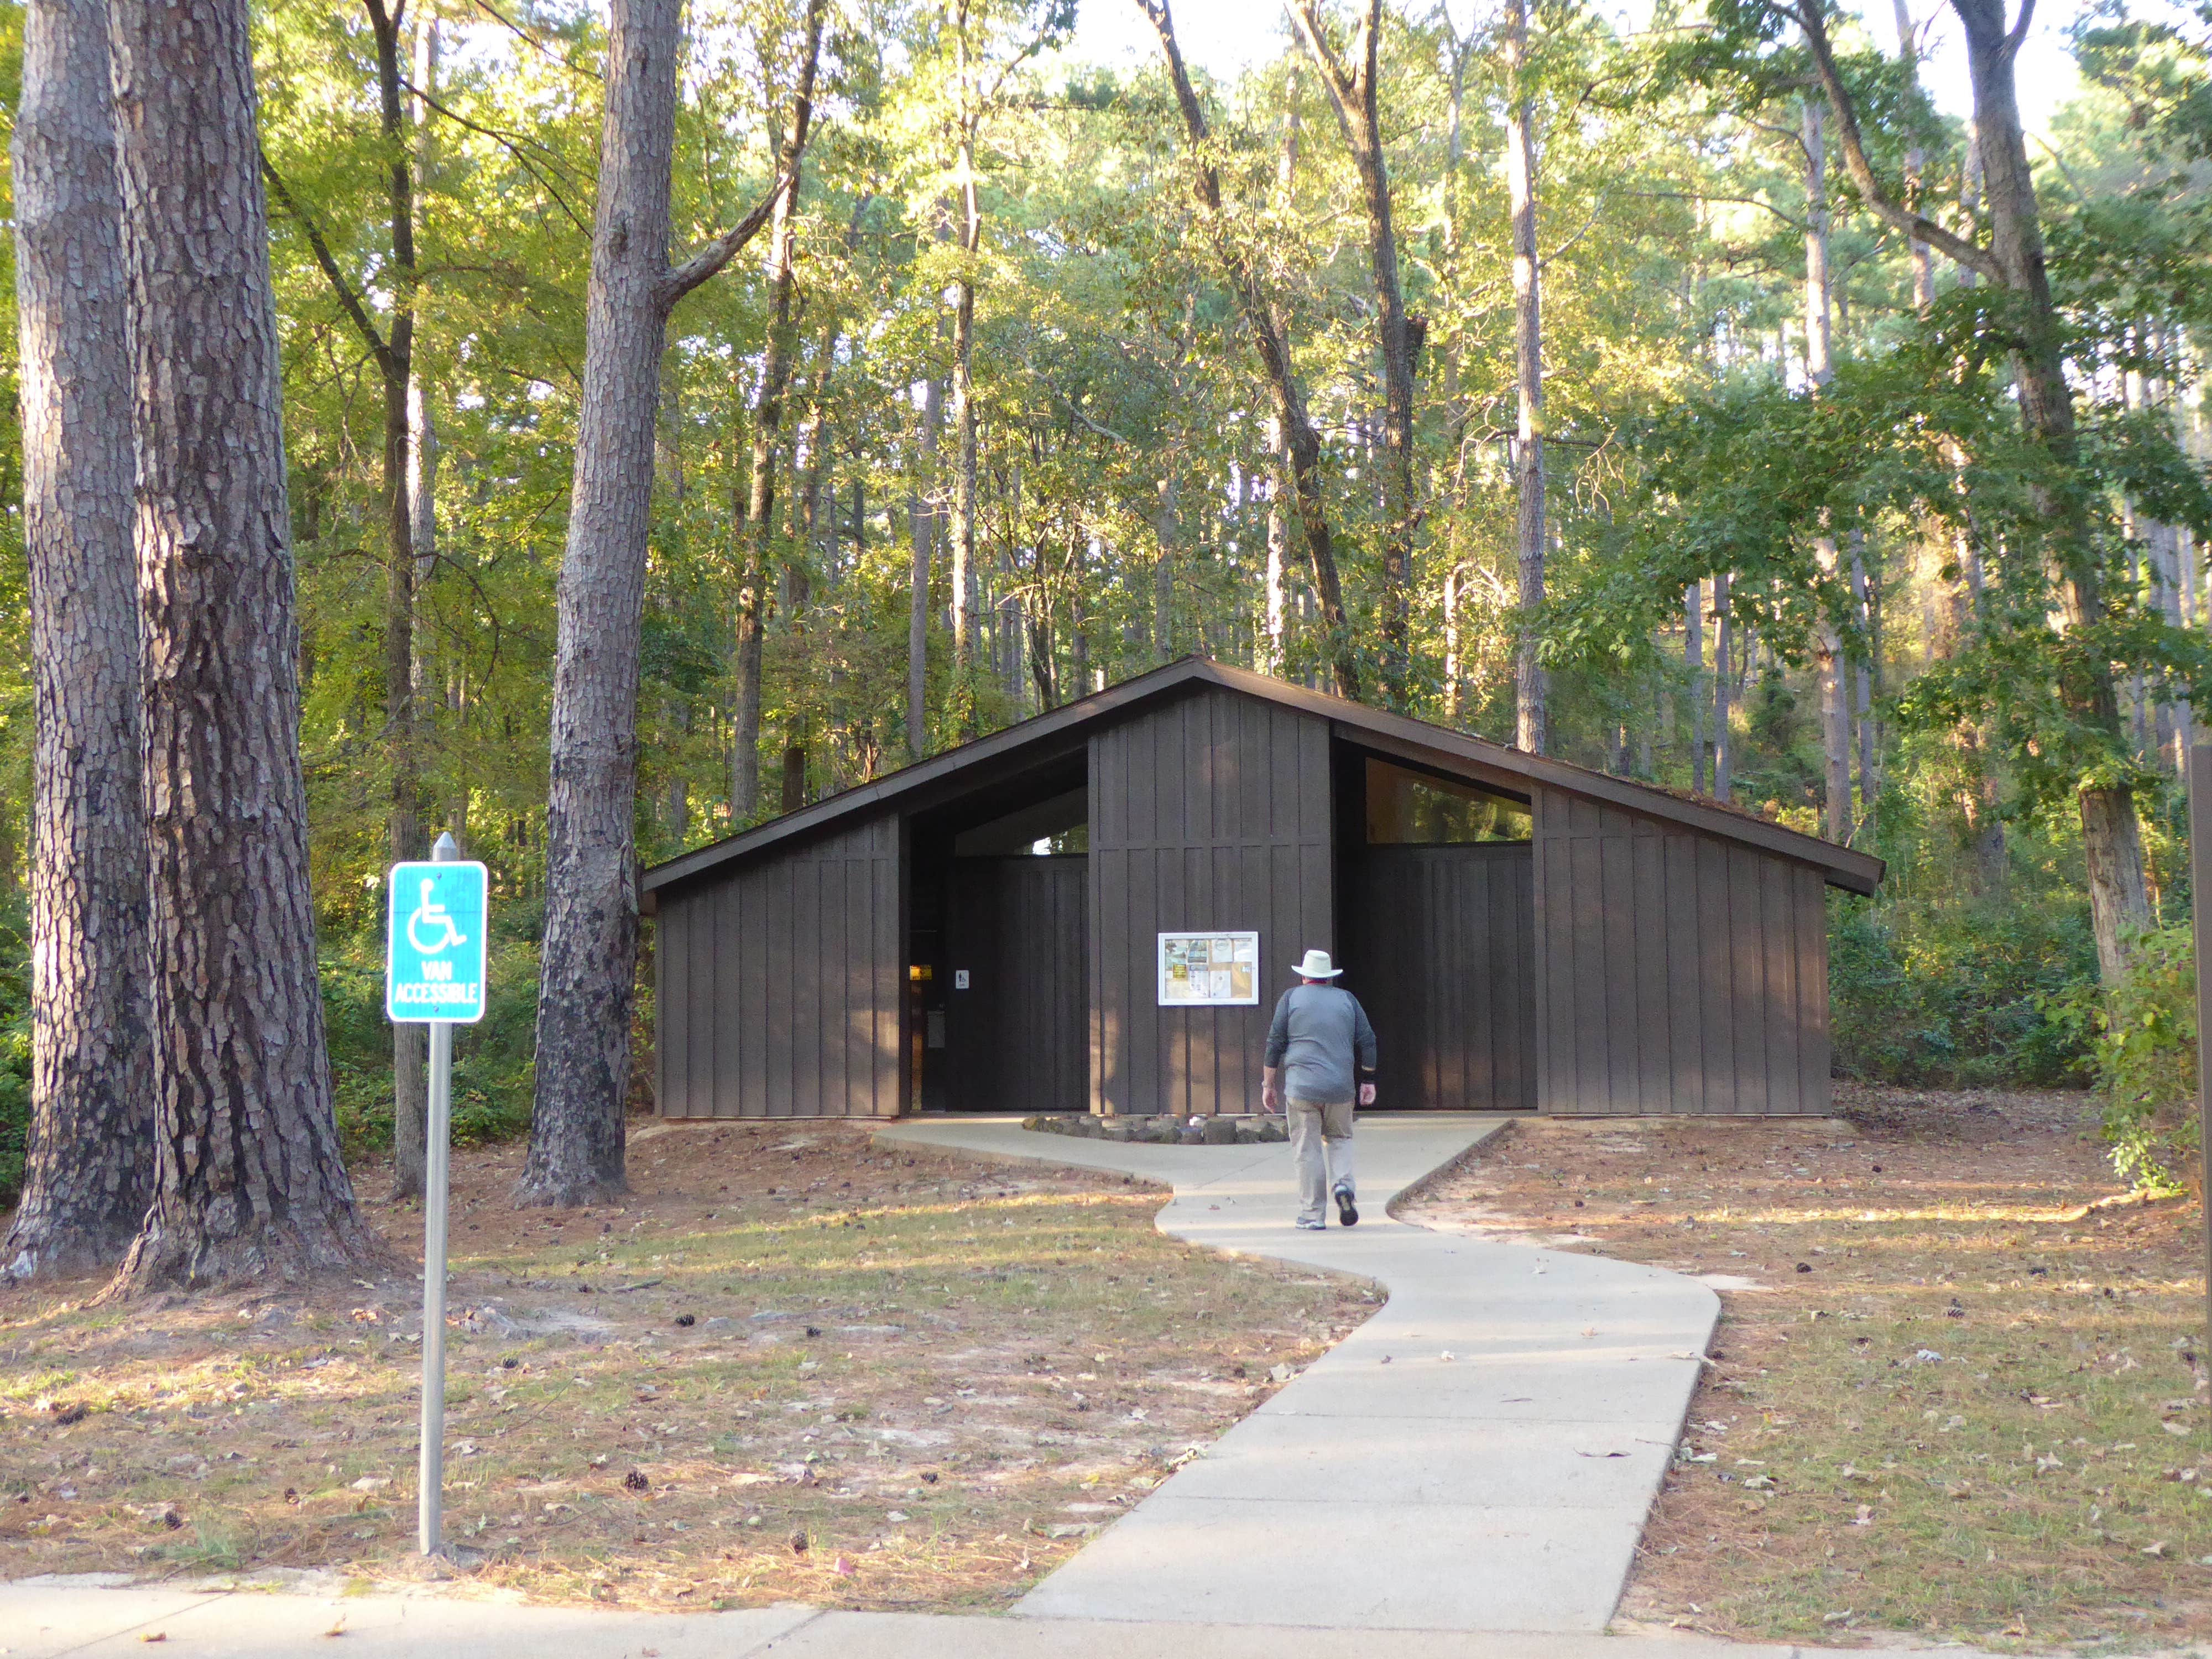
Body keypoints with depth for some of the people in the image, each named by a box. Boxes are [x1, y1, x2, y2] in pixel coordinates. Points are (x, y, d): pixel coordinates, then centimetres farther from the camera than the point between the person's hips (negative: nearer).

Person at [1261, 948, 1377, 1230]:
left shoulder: (1292, 998, 4)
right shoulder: (1347, 1000, 11)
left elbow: (1275, 1043, 2)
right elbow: (1367, 1042, 9)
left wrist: (1268, 1084, 7)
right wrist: (1368, 1081, 17)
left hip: (1302, 1088, -2)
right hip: (1341, 1088, 2)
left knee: (1307, 1151, 2)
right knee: (1339, 1138, 20)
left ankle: (1313, 1214, 1)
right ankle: (1343, 1184, -6)